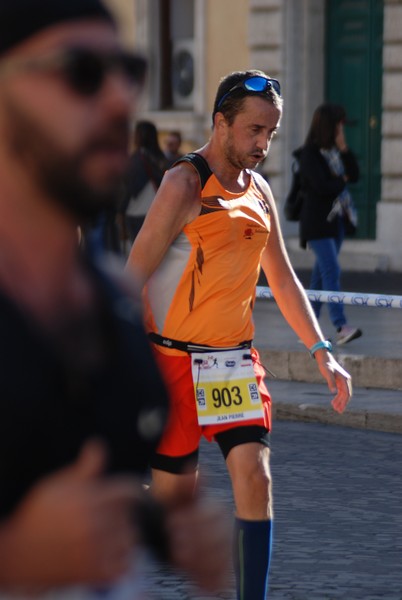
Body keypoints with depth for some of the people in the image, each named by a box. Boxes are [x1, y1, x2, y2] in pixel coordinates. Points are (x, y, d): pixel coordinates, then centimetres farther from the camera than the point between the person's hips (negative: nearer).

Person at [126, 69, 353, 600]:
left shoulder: (259, 192, 9)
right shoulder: (185, 185, -13)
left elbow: (283, 280, 19)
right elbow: (132, 278, -14)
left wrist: (322, 353, 10)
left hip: (236, 360, 6)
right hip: (174, 361, -6)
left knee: (255, 477, -10)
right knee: (174, 496, 2)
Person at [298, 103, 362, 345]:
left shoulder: (335, 151, 12)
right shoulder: (310, 153, -12)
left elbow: (354, 175, 4)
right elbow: (322, 186, -20)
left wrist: (344, 148, -6)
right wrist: (342, 181, -2)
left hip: (337, 218, 8)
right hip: (318, 221, -8)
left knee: (322, 273, 8)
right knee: (332, 271, -16)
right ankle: (341, 327, -23)